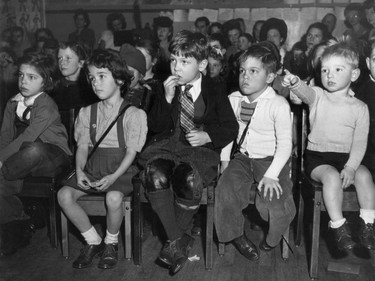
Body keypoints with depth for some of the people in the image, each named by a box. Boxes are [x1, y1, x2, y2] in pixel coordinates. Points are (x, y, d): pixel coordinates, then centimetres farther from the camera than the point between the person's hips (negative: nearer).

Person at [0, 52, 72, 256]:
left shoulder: (46, 106, -14)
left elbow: (28, 137, -23)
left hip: (51, 157, -6)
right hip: (23, 157, 6)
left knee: (33, 150, -40)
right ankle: (17, 233, -1)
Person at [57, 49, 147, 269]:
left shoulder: (133, 113, -4)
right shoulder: (87, 112, 12)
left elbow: (131, 151, -8)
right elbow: (82, 146, 9)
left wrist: (114, 177, -21)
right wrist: (80, 171, -10)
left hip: (120, 168, -4)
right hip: (92, 168, 5)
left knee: (113, 197, -33)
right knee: (64, 195, -19)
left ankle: (111, 243, -1)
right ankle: (93, 241, 1)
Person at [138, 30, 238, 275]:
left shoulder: (214, 91, 8)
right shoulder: (165, 88, 11)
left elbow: (230, 128, 9)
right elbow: (154, 126, 5)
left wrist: (208, 135, -9)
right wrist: (167, 98, -8)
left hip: (201, 151, -2)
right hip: (166, 147, 2)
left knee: (188, 179, -35)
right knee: (155, 176, -32)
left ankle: (174, 241, -10)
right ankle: (179, 239, -15)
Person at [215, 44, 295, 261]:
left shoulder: (278, 104, -11)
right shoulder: (233, 100, 4)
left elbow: (285, 144, -13)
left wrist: (271, 175, -21)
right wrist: (225, 160, 3)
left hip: (271, 160, -4)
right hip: (242, 158, 4)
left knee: (273, 200, -25)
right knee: (226, 190, -21)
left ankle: (272, 239, 10)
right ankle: (235, 234, 7)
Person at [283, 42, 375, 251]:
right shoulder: (317, 96, 1)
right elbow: (305, 91, -24)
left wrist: (350, 167, -15)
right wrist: (295, 83, -49)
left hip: (346, 157, 2)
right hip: (317, 156, -2)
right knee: (332, 176, -29)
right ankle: (338, 226, -18)